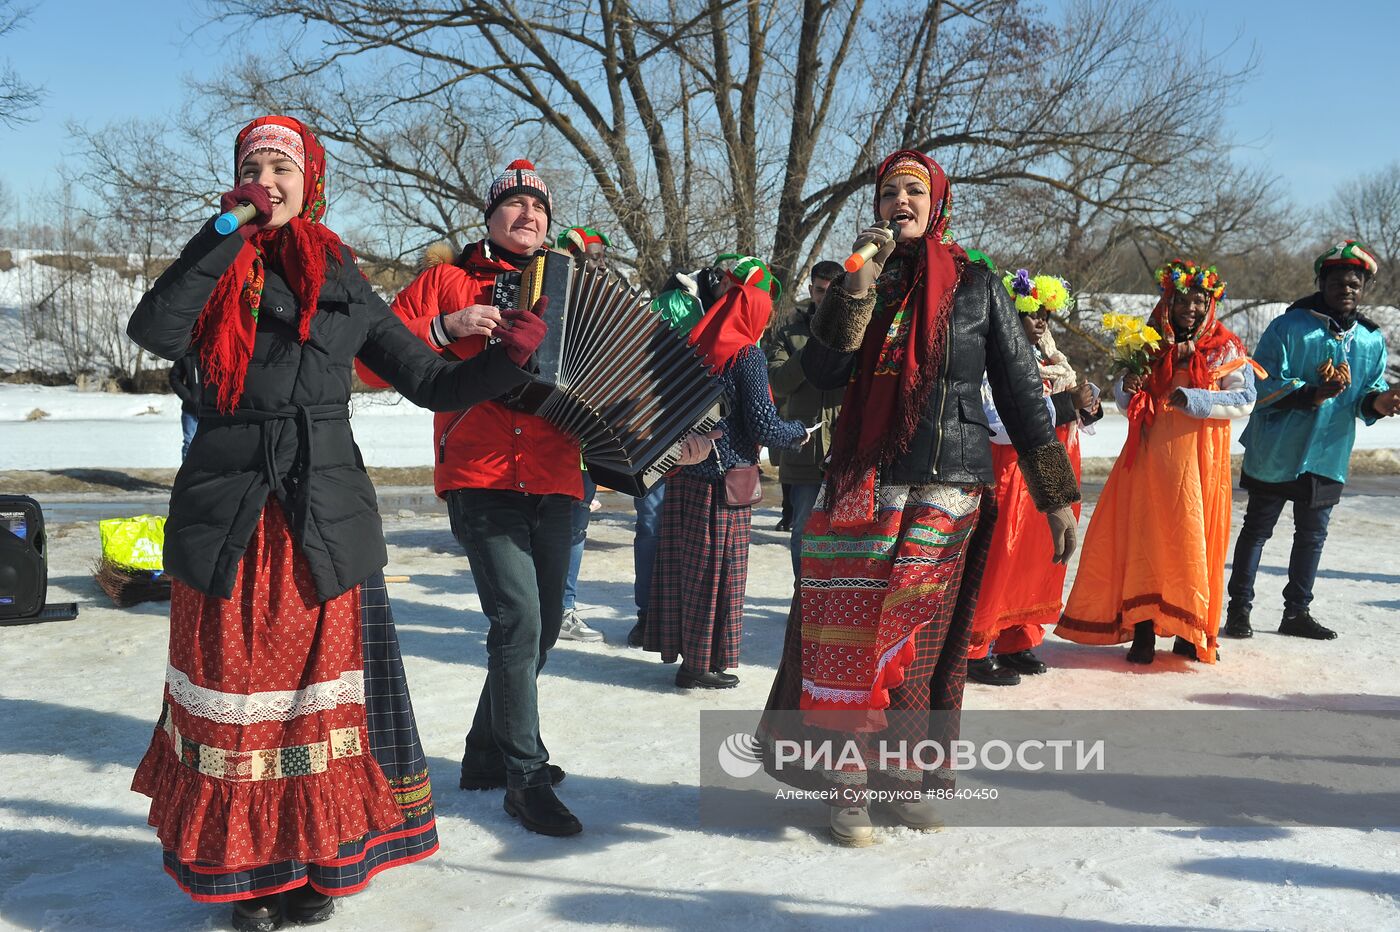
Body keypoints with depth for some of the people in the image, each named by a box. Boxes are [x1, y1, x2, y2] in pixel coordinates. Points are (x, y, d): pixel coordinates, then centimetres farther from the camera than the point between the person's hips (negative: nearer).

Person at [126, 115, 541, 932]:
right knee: (235, 691, 6)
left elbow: (435, 385, 8)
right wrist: (229, 231, -13)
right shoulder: (217, 273, 7)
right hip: (227, 522, -1)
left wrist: (515, 355, -6)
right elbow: (155, 332, -15)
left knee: (322, 690, 6)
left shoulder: (346, 289, 9)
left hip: (325, 522, 1)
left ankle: (315, 861, 23)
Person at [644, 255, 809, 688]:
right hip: (723, 475, -7)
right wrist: (801, 432, 2)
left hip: (684, 471, 7)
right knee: (716, 568, 2)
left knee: (684, 563, 13)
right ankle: (700, 664, 9)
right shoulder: (746, 355, -13)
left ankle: (683, 648, 24)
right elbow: (763, 425, -16)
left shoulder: (695, 345, 7)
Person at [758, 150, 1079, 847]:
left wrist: (1056, 496, 5)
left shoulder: (976, 286, 6)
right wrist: (860, 286, -13)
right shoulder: (858, 281, 11)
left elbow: (1022, 395, 7)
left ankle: (905, 771, 16)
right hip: (862, 487, 1)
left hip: (947, 493, -1)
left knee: (921, 636, 3)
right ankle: (849, 778, 4)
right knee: (850, 631, -5)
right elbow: (821, 372, -4)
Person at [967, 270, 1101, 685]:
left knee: (1039, 562, 10)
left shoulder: (1054, 362, 16)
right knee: (1001, 561, -6)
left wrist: (1087, 405, -3)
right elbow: (999, 423, -23)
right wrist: (1060, 403, -24)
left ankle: (1017, 642, 20)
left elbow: (1075, 421, 19)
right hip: (1013, 475, -8)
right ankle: (975, 650, 1)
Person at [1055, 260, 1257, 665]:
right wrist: (1129, 387, -12)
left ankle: (1190, 631, 10)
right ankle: (1143, 630, 2)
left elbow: (1245, 399, -5)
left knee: (1196, 540, 1)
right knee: (1145, 538, -2)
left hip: (1200, 460, -1)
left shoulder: (1226, 350, 5)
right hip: (1152, 456, 1)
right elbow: (1123, 402, 12)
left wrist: (1192, 399, -17)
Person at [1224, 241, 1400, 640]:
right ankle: (1239, 609, 15)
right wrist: (1312, 394, -27)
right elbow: (1262, 383, -14)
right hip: (1276, 453, -5)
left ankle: (1297, 611, 26)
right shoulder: (1289, 326, -10)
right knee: (1257, 529, 5)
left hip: (1329, 457, 5)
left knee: (1313, 534, 13)